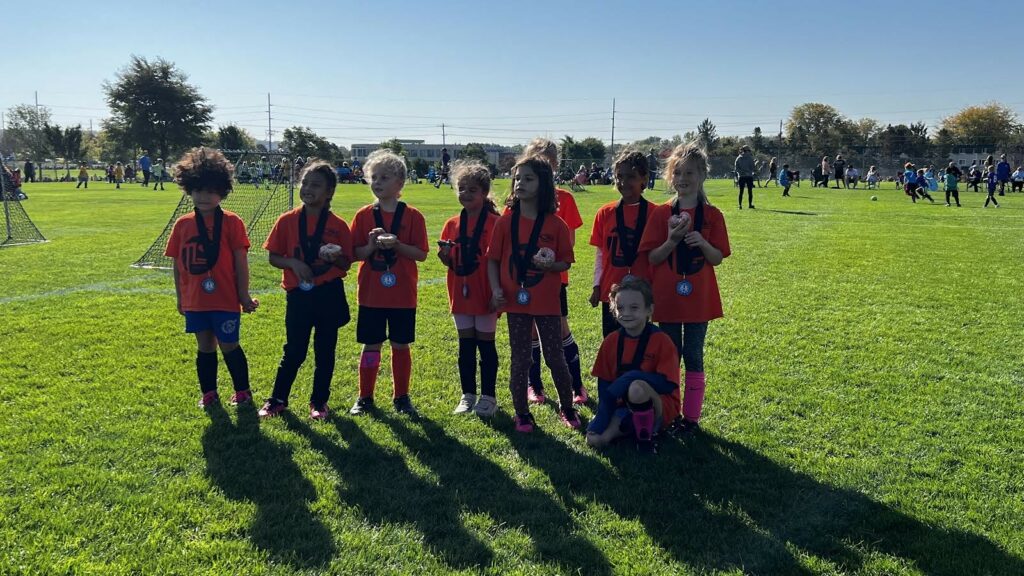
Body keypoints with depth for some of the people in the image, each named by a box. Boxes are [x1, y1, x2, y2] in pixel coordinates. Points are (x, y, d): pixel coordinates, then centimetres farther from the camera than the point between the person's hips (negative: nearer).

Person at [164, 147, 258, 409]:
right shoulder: (182, 225, 3)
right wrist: (180, 297, 12)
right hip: (195, 301, 4)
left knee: (229, 346, 6)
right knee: (205, 347, 14)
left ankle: (242, 390, 24)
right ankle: (208, 393, 28)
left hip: (225, 300, -3)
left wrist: (244, 295, -6)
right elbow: (177, 264, 9)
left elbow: (241, 261, -7)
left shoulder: (231, 222, -8)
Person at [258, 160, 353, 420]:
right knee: (294, 351, 6)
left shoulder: (338, 225, -3)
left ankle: (319, 401, 24)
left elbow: (346, 264, 1)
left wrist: (335, 258, -20)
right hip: (298, 295, 0)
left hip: (329, 294, 0)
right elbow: (273, 257, 2)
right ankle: (277, 399, 22)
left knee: (325, 351, 10)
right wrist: (294, 263, -16)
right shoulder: (287, 221, -1)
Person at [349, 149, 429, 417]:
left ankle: (401, 396, 22)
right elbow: (354, 253, 2)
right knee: (371, 345, 8)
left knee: (400, 345, 8)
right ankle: (365, 397, 20)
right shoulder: (364, 215, 2)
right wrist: (371, 246, -17)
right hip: (371, 294, 1)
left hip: (403, 294, -1)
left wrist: (396, 245, -19)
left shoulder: (412, 216, -2)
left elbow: (421, 254, -5)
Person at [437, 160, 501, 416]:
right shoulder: (452, 225, 6)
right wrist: (445, 257, -11)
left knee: (486, 344, 5)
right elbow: (449, 262, 12)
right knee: (465, 345, 12)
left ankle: (489, 396, 17)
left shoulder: (495, 223, -8)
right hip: (461, 292, 4)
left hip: (485, 293, -4)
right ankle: (467, 395, 23)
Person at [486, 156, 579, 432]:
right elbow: (493, 259, 2)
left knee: (554, 357, 9)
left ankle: (567, 407, 29)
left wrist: (550, 265, -21)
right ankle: (522, 413, 23)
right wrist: (496, 289, -10)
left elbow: (566, 262, 0)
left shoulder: (555, 224, -6)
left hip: (546, 301, -1)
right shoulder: (505, 221, -2)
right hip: (516, 300, 1)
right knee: (520, 360, 9)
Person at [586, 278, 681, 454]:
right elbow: (604, 382, 2)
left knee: (636, 388, -37)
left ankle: (646, 437, -13)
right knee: (595, 439, -22)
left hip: (662, 408, -3)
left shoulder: (661, 340, -13)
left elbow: (668, 385, -19)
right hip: (624, 406, 3)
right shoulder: (611, 341, -1)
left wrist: (631, 376, -26)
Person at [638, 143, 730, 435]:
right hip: (667, 297, 1)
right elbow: (652, 258, -4)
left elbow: (717, 258, -1)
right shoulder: (661, 213, -2)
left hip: (698, 298, 0)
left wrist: (702, 243, -21)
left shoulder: (712, 215, -2)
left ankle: (691, 417, 18)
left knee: (694, 357, 7)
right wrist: (672, 241, -21)